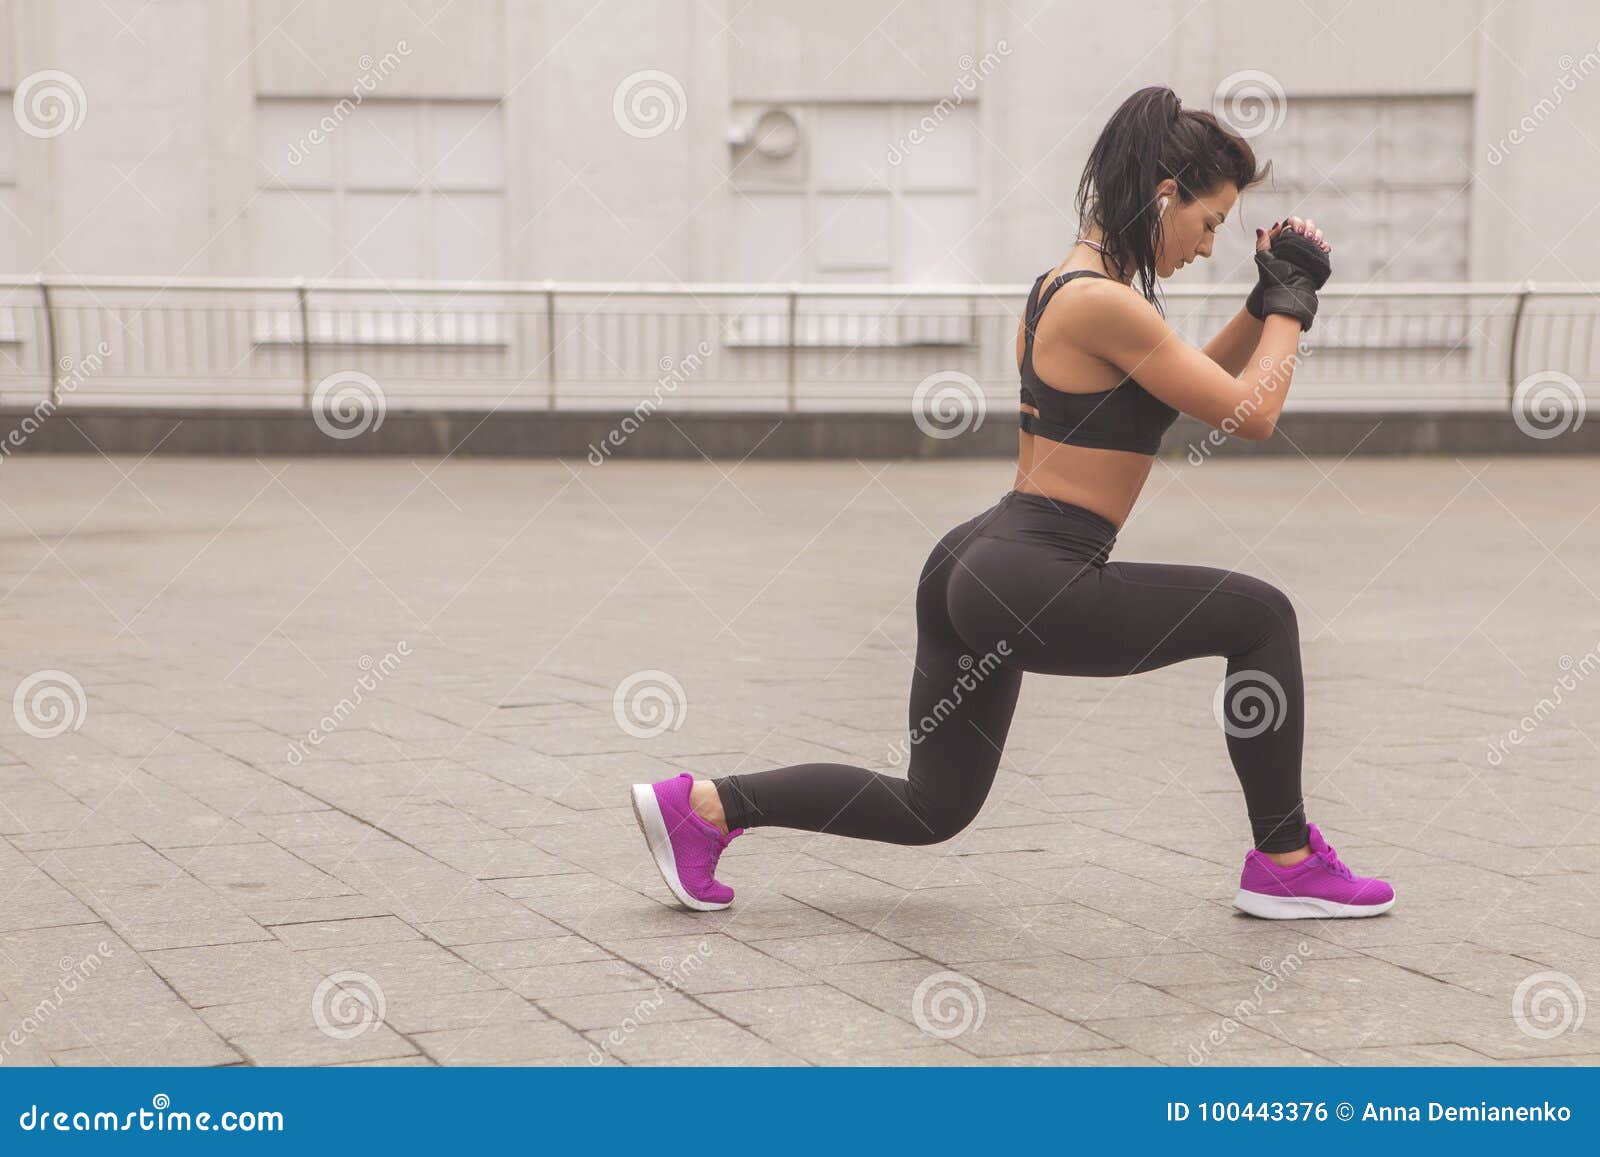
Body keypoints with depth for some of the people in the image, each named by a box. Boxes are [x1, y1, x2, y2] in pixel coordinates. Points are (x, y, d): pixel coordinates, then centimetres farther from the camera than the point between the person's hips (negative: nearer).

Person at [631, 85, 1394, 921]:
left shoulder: (1064, 286, 15)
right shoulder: (1106, 304, -15)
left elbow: (1202, 383, 28)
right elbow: (1249, 413, -11)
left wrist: (1269, 302, 17)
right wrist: (1291, 303, 3)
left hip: (974, 568, 10)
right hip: (1030, 583, -10)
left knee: (929, 808, 18)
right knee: (1260, 617, 2)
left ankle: (704, 805, 12)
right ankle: (1286, 865, 9)